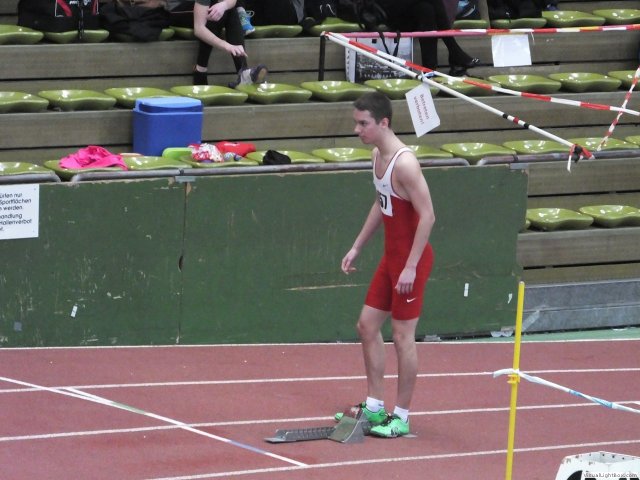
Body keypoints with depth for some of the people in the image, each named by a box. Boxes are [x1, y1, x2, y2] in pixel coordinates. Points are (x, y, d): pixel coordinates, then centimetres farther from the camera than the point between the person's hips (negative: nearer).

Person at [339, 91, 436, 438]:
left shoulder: (404, 163, -23)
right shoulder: (377, 155, 7)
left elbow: (427, 216, -24)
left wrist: (411, 266, -24)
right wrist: (357, 247, 20)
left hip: (411, 259, -10)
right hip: (391, 255, 10)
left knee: (402, 336, -2)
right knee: (367, 325, 12)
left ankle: (401, 418, 8)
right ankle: (374, 407, 22)